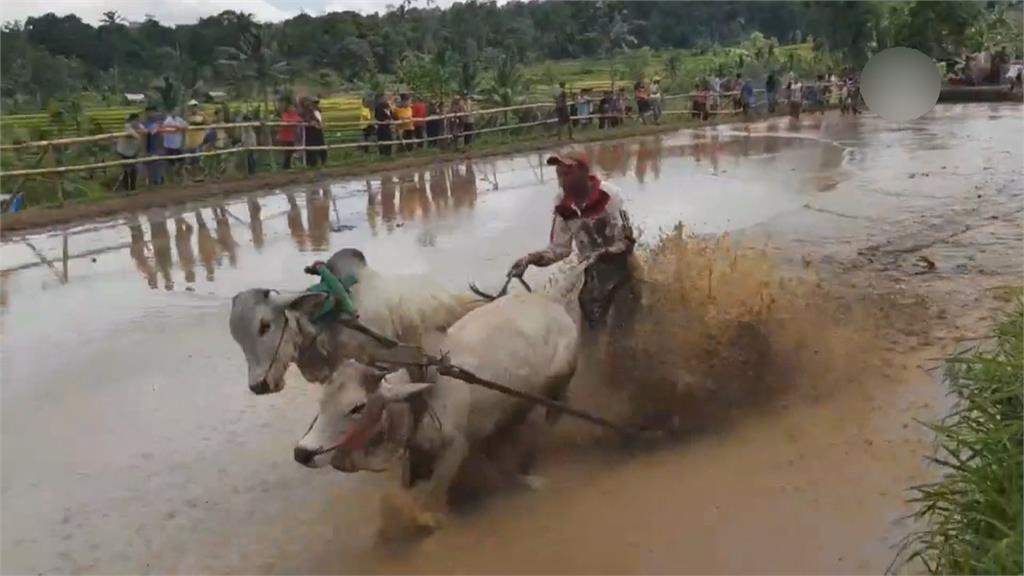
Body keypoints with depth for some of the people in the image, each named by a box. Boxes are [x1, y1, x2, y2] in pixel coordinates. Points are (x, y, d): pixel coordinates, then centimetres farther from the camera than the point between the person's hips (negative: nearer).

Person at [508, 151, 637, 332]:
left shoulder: (608, 197, -24)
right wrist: (530, 259, -19)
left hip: (622, 268, -4)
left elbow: (626, 241, -21)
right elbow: (560, 248, -4)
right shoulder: (563, 207, -11)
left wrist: (599, 255, -34)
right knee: (592, 325, 10)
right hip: (593, 273, 4)